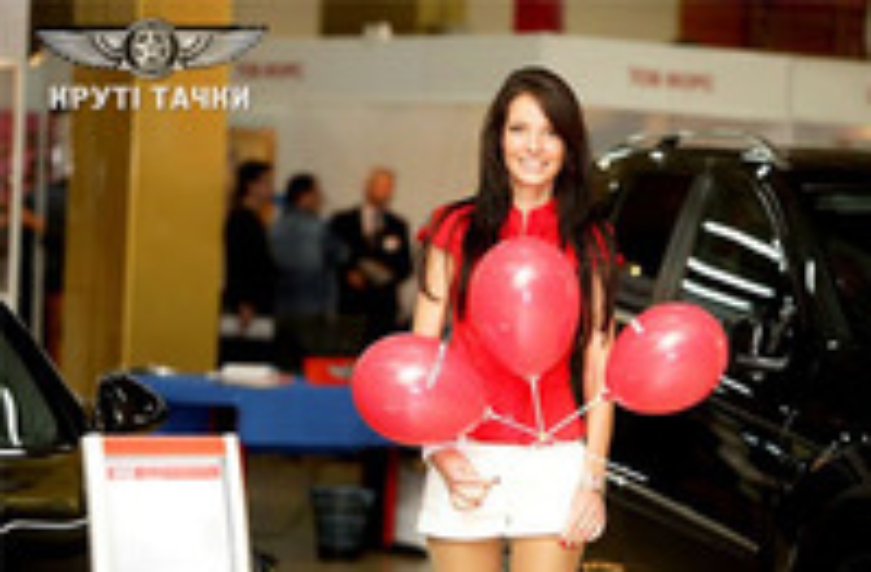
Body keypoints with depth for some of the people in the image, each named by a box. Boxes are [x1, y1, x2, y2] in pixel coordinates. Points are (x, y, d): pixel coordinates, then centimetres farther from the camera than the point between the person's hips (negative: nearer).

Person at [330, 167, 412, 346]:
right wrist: (348, 275, -11)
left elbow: (405, 267, 11)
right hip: (347, 305, -1)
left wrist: (389, 276, -8)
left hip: (383, 307, 2)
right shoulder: (342, 221, 8)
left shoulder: (398, 226, 14)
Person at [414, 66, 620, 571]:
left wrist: (593, 478, -2)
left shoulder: (590, 244, 8)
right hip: (467, 462, 1)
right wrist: (440, 453, -9)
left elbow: (599, 372, 7)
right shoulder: (455, 231, 7)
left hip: (556, 463, 0)